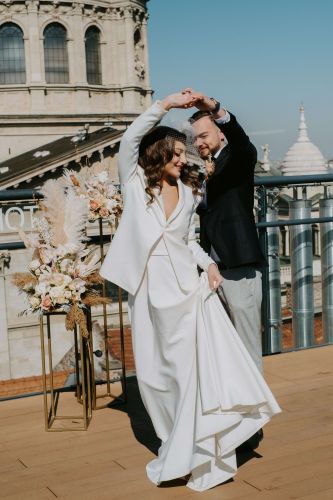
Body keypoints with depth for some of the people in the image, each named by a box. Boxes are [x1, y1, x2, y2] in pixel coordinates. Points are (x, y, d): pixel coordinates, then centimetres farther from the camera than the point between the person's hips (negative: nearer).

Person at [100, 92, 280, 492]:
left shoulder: (188, 192, 10)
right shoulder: (135, 183, 1)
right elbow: (130, 139, -14)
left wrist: (208, 264, 0)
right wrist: (166, 103, -18)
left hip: (187, 286, 2)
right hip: (150, 291, -1)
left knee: (196, 368, -5)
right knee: (158, 374, 7)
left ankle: (190, 457, 4)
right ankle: (180, 450, 24)